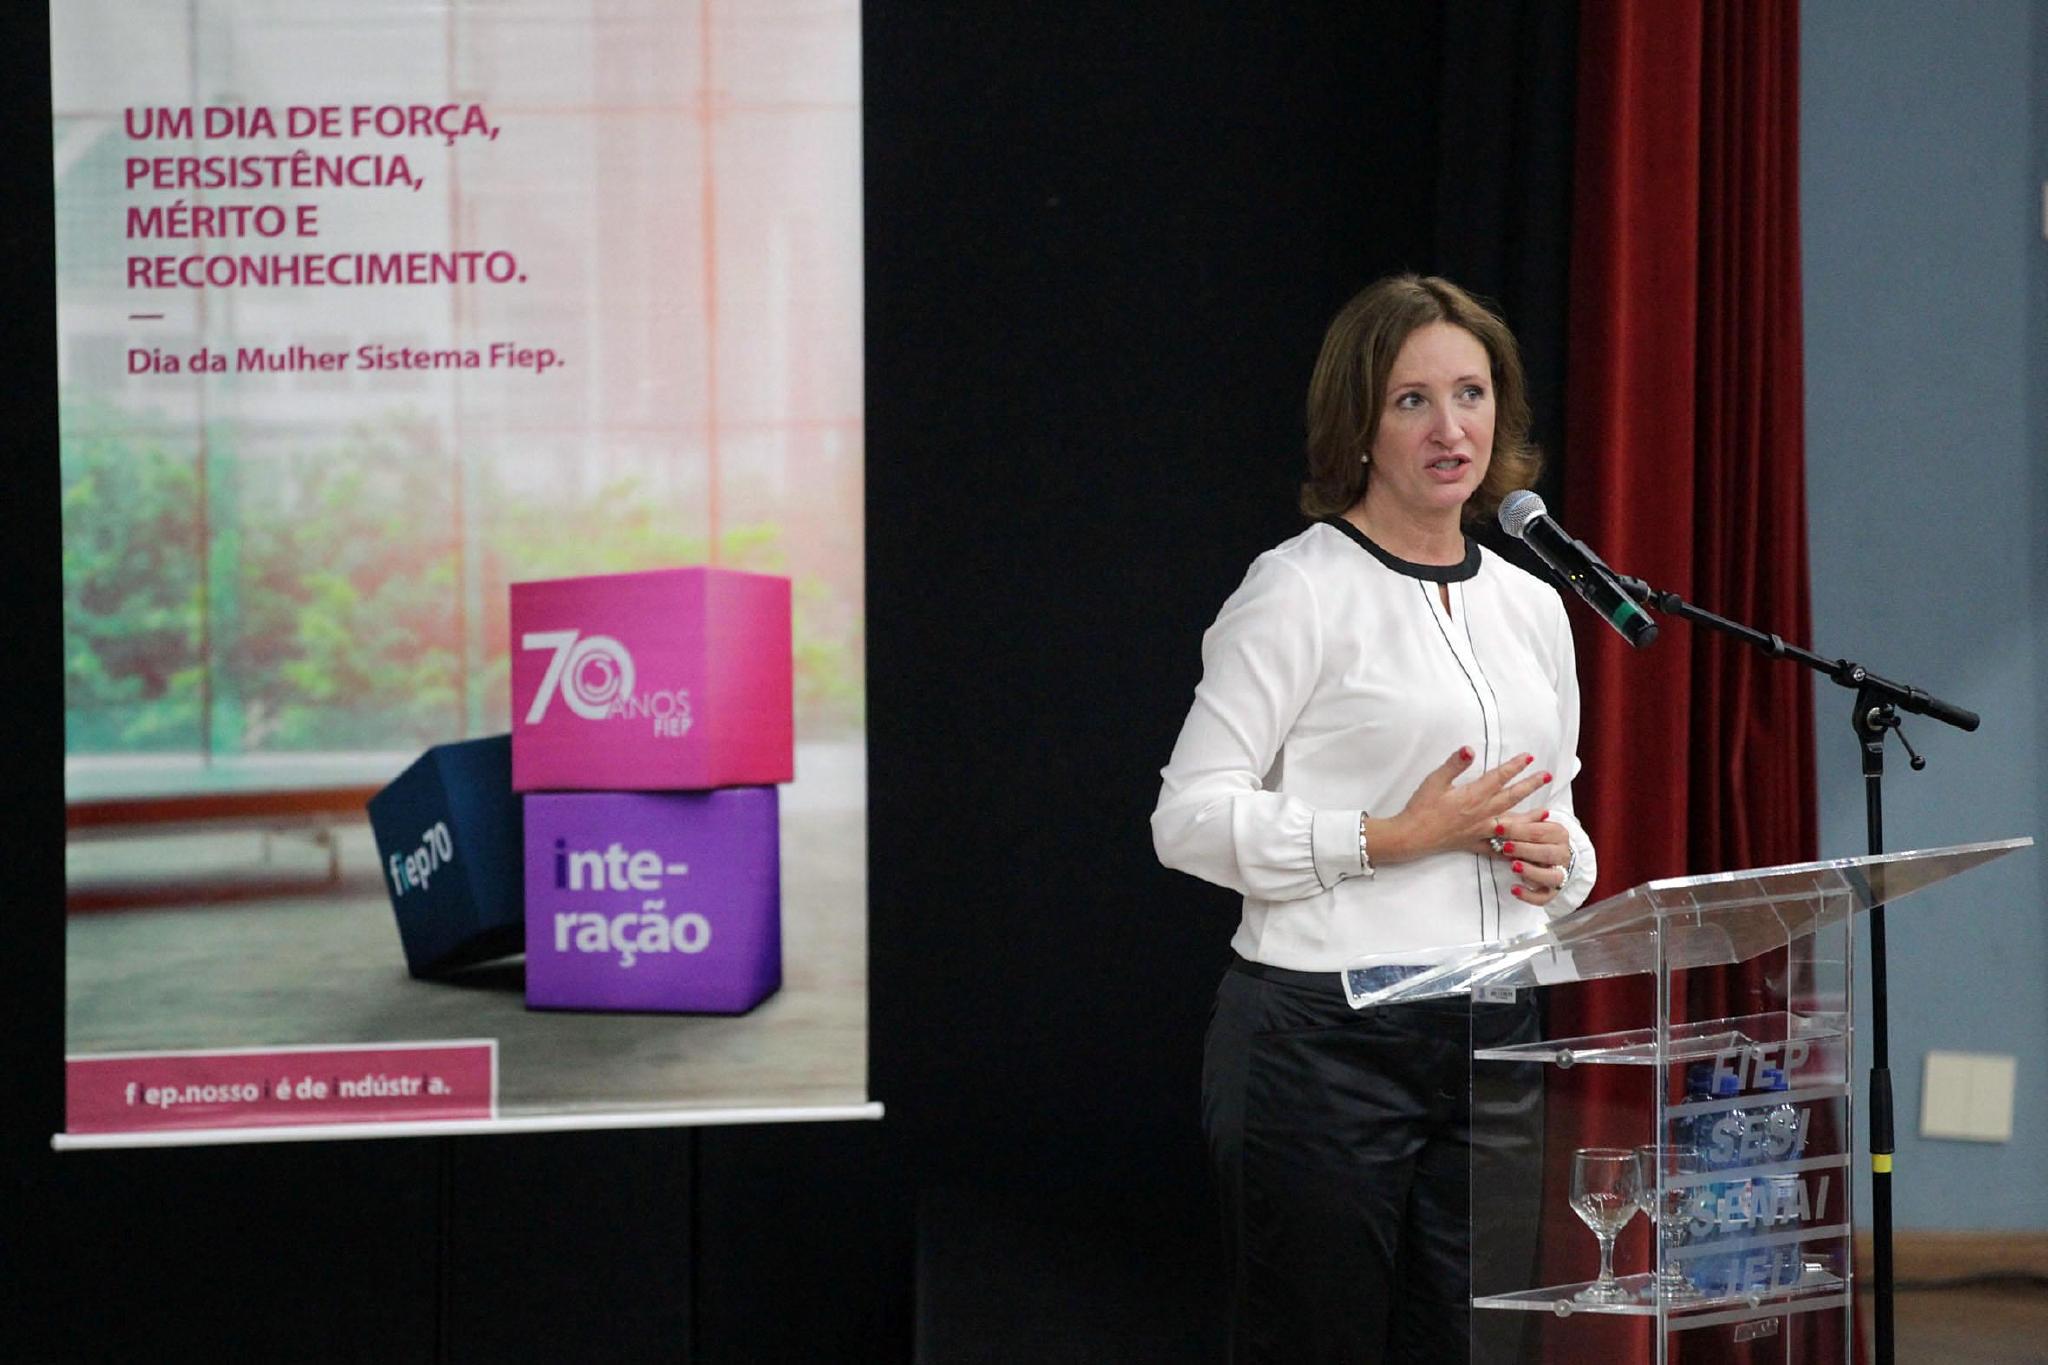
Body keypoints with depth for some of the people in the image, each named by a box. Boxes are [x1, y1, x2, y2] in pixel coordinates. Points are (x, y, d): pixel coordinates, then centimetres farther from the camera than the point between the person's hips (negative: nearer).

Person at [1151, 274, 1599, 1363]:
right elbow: (1190, 816, -12)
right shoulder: (1300, 589, -6)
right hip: (1326, 1037, -6)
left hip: (1496, 1042, 6)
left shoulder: (1531, 605, 15)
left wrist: (1558, 856, 2)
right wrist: (1393, 836, -17)